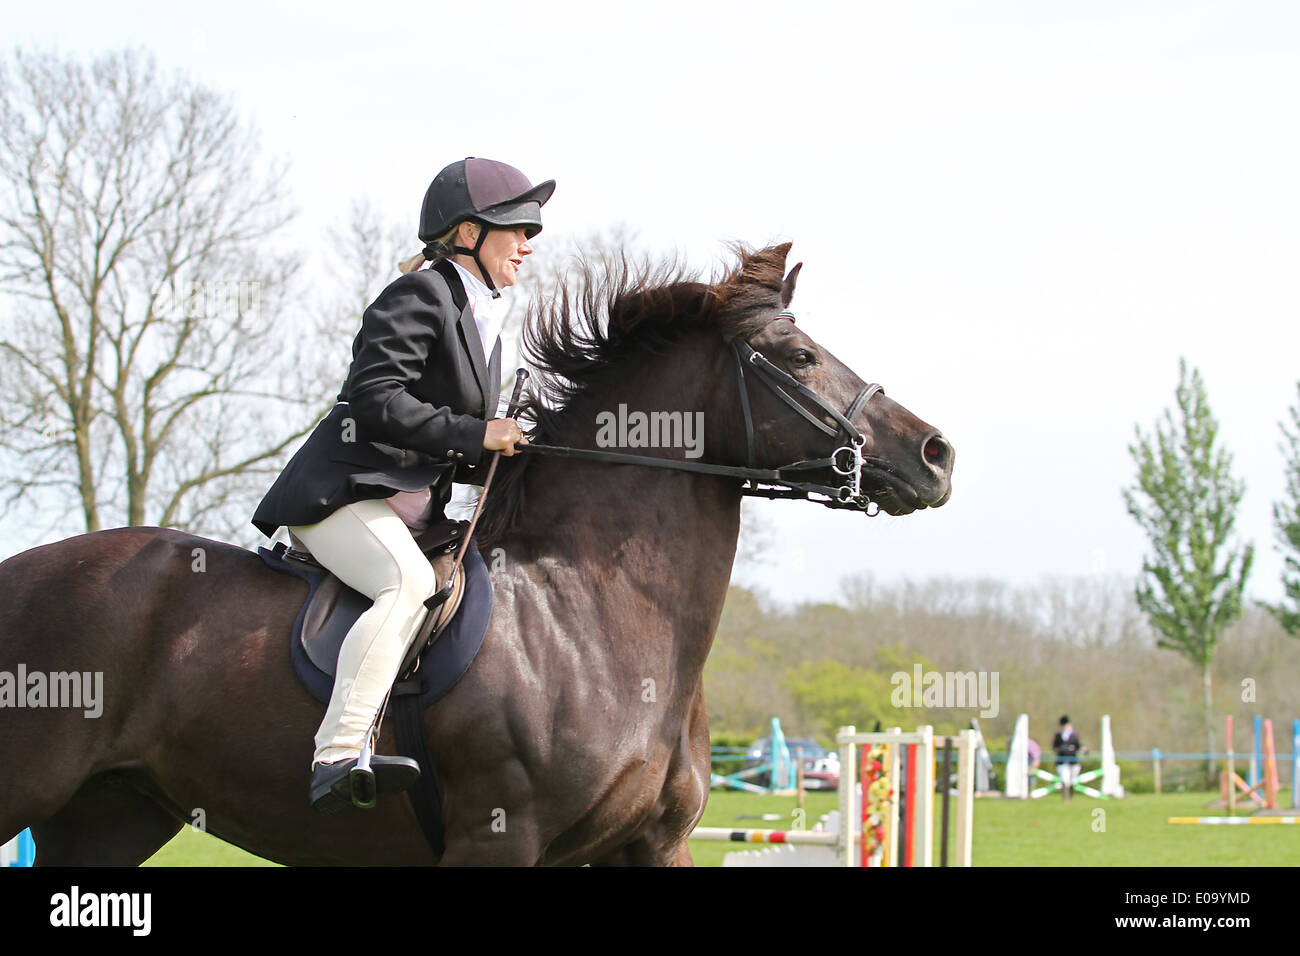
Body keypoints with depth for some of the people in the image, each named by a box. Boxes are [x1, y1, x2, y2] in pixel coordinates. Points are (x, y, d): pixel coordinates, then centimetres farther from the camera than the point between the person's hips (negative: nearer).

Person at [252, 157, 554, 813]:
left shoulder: (480, 316, 22)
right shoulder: (420, 295, -7)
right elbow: (376, 398, -20)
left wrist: (510, 458, 8)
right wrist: (473, 433, -18)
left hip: (414, 511, 11)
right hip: (344, 493, -11)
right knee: (409, 584, -35)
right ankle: (338, 759, -48)